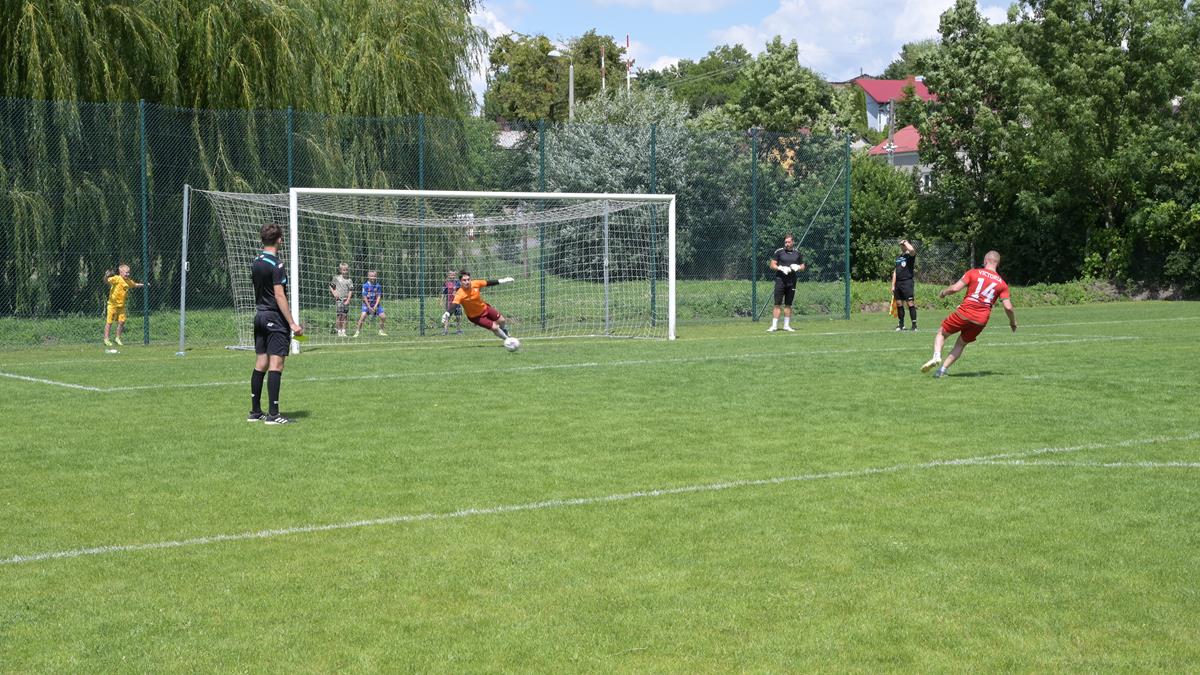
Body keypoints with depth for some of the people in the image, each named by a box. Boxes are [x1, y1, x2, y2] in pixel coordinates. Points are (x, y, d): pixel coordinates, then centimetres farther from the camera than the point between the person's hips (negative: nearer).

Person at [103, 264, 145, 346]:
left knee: (121, 321, 4)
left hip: (121, 305, 6)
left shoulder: (128, 281, 6)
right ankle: (106, 339, 5)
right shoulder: (116, 279, -16)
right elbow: (107, 280, -30)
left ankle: (118, 338, 19)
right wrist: (106, 276, -50)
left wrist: (143, 285, 26)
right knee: (109, 322, -1)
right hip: (113, 303, -6)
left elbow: (134, 285, 27)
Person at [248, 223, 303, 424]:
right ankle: (273, 414, -9)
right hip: (275, 318, -8)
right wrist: (292, 323, -17)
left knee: (260, 363, 11)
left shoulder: (255, 262, 11)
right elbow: (279, 296, -18)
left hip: (260, 315, 8)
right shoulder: (276, 265, -14)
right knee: (276, 364, -7)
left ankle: (255, 411, 13)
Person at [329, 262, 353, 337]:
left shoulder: (349, 280, 8)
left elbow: (350, 291, 5)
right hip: (338, 299, -2)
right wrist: (334, 293, -6)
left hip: (346, 299, 2)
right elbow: (331, 286, 10)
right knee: (339, 315, -7)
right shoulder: (336, 278, 5)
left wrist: (348, 300, -5)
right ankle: (339, 331, -1)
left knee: (344, 315, 1)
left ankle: (343, 331, 4)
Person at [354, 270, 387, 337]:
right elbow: (364, 297, -11)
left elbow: (379, 297, -2)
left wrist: (375, 306, -13)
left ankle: (381, 331, 18)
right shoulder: (365, 285, -12)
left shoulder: (378, 286, -2)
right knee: (363, 315, -24)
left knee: (383, 317, -3)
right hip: (367, 304, -4)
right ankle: (357, 331, -16)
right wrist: (369, 307, -14)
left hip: (376, 304, 4)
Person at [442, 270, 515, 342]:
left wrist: (502, 281, 1)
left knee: (502, 321, 16)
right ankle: (507, 339, 19)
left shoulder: (475, 283, -21)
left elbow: (488, 282, -6)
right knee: (494, 327, -10)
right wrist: (447, 313, -67)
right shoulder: (459, 295, -35)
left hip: (484, 308, 5)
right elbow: (453, 305, -48)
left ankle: (503, 330, 52)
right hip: (475, 317, -5)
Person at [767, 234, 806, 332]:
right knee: (778, 304, -6)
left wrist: (798, 267, -6)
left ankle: (786, 325, 15)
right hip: (780, 280, -3)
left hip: (791, 282, 3)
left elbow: (803, 267, 16)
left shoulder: (797, 253, 10)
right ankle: (774, 326, -6)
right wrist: (781, 268, -16)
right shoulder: (779, 252, 1)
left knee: (788, 305, 8)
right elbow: (772, 265, 0)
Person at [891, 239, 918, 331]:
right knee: (899, 304, 8)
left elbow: (912, 250, -29)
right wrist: (893, 285, 16)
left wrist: (905, 242, -10)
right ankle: (901, 324, 17)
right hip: (898, 283, 7)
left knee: (910, 303, -11)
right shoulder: (898, 257, 19)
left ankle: (914, 325, -9)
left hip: (907, 282, -7)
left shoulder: (910, 255, -2)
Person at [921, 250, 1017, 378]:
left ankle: (936, 356, -8)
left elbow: (955, 288, -8)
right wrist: (1013, 322, 18)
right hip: (981, 321, 3)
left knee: (941, 333, 18)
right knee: (961, 344, 22)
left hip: (964, 313, -3)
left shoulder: (973, 273, 0)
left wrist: (943, 293, 12)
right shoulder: (1002, 284, 7)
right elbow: (1008, 307, 1)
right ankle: (943, 369, 11)